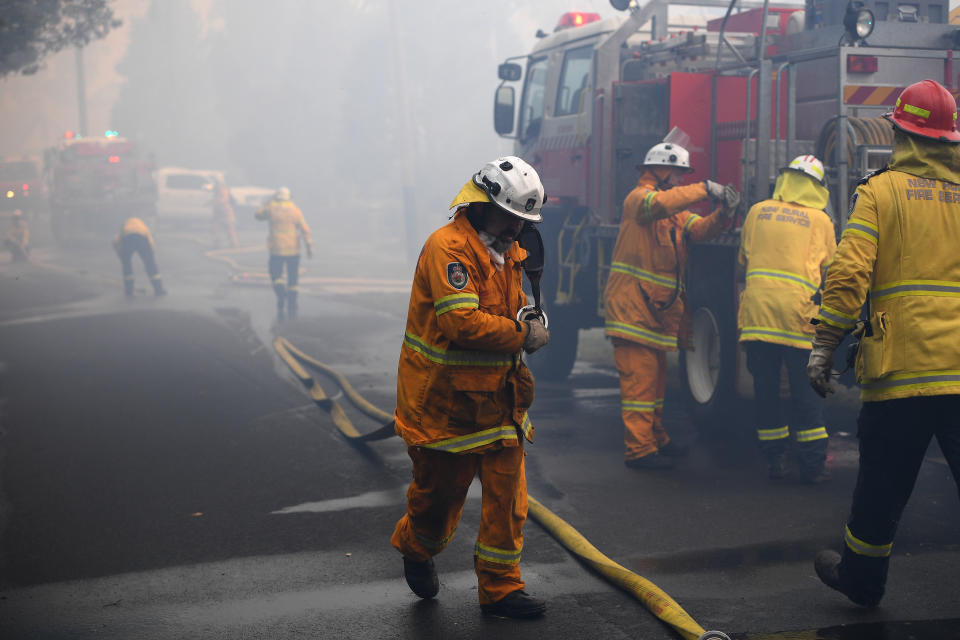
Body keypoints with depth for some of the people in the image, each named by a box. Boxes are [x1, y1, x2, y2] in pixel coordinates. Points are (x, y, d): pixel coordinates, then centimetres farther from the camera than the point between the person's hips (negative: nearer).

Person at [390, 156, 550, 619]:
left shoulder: (506, 251, 11)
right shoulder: (449, 248, -19)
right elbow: (462, 322, -29)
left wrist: (529, 317, 6)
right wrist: (523, 335, -21)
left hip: (497, 398, 7)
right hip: (444, 401, -7)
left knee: (507, 493, 4)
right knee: (441, 489, 9)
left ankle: (500, 587, 14)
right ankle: (416, 547, 40)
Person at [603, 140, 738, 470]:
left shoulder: (675, 210, 20)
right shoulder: (638, 198, -8)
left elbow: (700, 229, 6)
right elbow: (660, 203, -31)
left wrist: (724, 212, -13)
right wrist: (704, 189, -28)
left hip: (657, 307, 10)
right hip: (632, 303, -10)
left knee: (656, 374, 16)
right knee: (639, 375, -10)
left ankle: (656, 439, 27)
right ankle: (639, 450, -10)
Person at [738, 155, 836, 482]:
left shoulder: (758, 211, 11)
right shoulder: (821, 220, 6)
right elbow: (828, 271, 14)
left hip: (757, 308, 2)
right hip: (798, 311, -2)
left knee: (765, 387, 9)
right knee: (806, 391, 4)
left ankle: (774, 459, 13)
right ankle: (812, 464, 5)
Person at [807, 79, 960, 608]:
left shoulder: (880, 191, 0)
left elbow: (849, 273, -10)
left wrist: (824, 345, -7)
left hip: (899, 367, -2)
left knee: (881, 488, 14)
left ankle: (862, 579, 32)